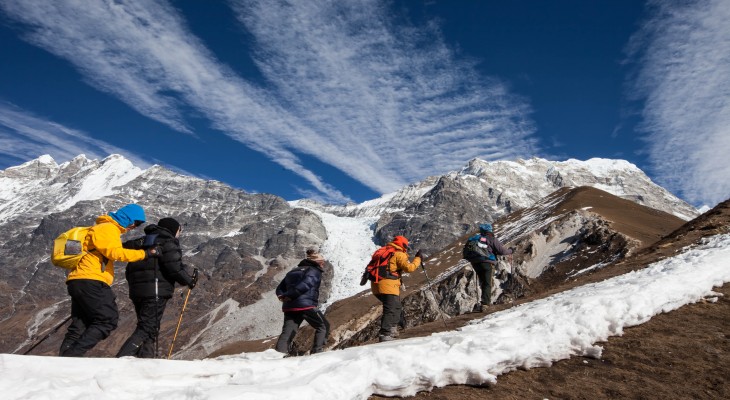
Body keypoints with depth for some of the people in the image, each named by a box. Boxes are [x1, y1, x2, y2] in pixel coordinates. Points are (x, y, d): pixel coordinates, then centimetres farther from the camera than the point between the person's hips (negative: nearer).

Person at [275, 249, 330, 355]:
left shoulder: (293, 271, 25)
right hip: (306, 305, -6)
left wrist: (282, 296, -3)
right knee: (323, 327, 10)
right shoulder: (314, 271, 1)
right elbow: (305, 285, -18)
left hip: (289, 307, 6)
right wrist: (289, 295, -16)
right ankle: (317, 352, 2)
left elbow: (280, 288, 17)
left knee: (287, 332, 2)